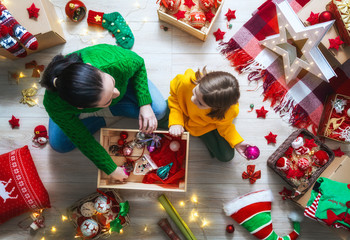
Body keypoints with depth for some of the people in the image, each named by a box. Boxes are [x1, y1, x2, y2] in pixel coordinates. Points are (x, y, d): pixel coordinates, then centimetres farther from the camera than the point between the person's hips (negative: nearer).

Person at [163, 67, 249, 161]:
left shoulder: (228, 112, -42)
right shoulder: (186, 82, -44)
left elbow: (224, 125, -16)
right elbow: (174, 97, -20)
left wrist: (237, 143, -27)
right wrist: (175, 121, -30)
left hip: (208, 125, -1)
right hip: (183, 112, 1)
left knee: (227, 156, -2)